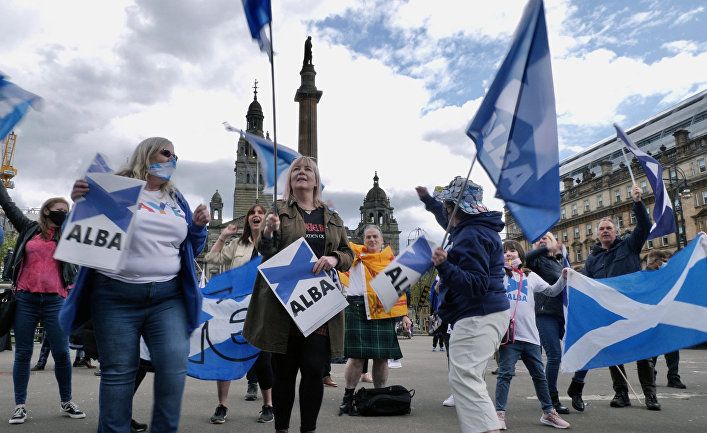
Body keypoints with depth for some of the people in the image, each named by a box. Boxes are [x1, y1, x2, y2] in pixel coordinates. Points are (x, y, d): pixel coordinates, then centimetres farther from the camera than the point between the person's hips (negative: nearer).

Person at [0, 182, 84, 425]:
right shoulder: (29, 229, 11)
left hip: (55, 301, 0)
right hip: (25, 299, 0)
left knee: (61, 353, 0)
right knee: (23, 353, 6)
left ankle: (66, 402, 13)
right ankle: (20, 405, 17)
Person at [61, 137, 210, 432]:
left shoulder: (177, 199, 17)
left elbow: (190, 250, 19)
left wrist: (199, 226, 1)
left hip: (168, 297, 3)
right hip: (116, 296, -3)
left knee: (174, 368, -6)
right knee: (118, 372, 5)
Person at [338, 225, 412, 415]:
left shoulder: (391, 260, 15)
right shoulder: (355, 253, 11)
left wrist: (404, 314, 8)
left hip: (384, 312, 2)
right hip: (357, 308, -2)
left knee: (382, 356, 5)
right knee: (357, 355, -3)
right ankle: (348, 396, 12)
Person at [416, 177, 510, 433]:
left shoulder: (472, 236, -19)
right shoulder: (472, 227, 13)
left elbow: (477, 285, -24)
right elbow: (448, 220, 37)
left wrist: (444, 267, -36)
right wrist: (428, 200, 40)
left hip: (478, 317, -11)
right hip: (481, 314, 11)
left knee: (463, 379, -17)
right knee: (468, 378, 18)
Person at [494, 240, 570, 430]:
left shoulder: (531, 276, 15)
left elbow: (551, 291, 17)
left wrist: (563, 278, 4)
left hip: (530, 335, 3)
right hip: (509, 333, -3)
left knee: (539, 374, 12)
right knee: (505, 373, -5)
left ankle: (548, 412, 26)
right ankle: (500, 413, 2)